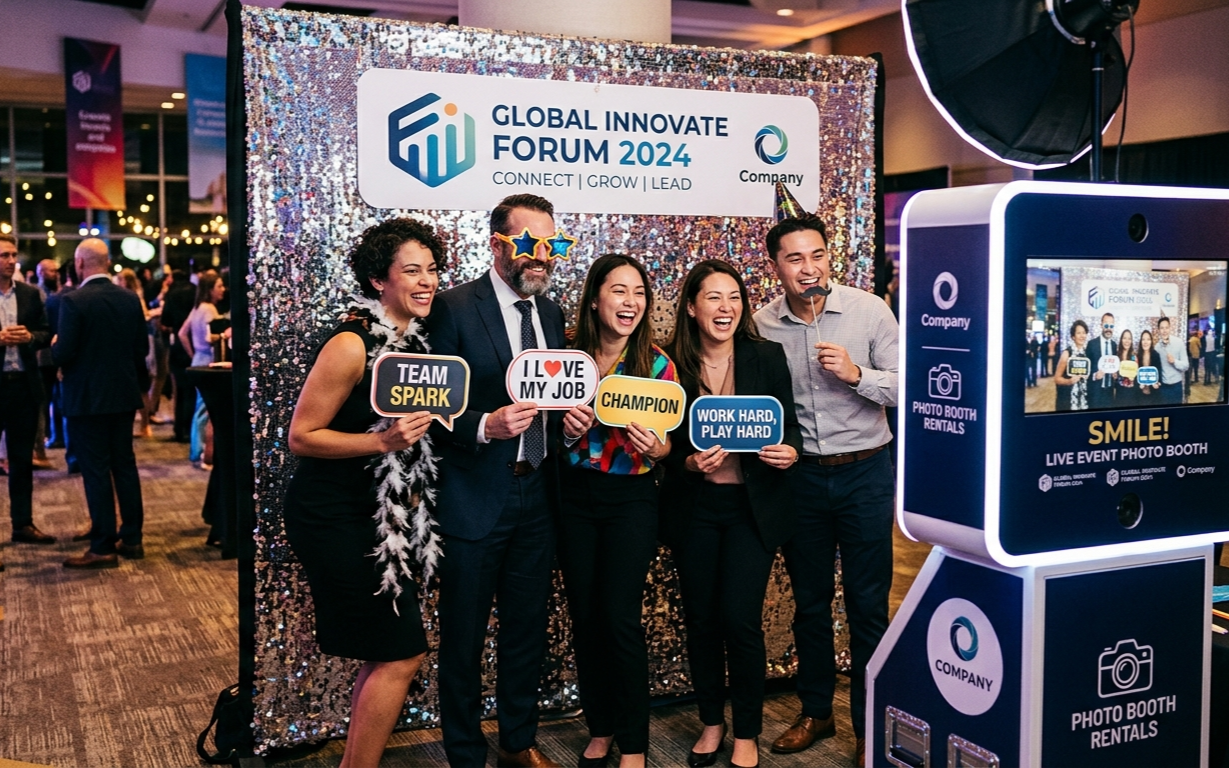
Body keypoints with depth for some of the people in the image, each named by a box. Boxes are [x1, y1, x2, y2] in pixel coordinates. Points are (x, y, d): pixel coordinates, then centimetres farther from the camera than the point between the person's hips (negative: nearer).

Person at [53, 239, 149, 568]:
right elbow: (142, 348, 6)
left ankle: (103, 548, 3)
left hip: (87, 398, -5)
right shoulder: (130, 298, 2)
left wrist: (55, 345, 5)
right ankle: (132, 538, 19)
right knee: (125, 464, 13)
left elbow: (63, 353, -18)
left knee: (96, 470, -1)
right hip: (124, 394, 6)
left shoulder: (73, 301, -15)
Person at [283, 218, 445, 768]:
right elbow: (301, 436, -17)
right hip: (335, 519, -8)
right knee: (401, 654, -5)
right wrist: (383, 441, -27)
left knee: (385, 655, 14)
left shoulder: (415, 339, 6)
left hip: (383, 518, 8)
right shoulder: (352, 345, -18)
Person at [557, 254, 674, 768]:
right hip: (574, 494, 3)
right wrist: (564, 426, -13)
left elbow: (667, 444, -1)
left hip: (631, 499, -2)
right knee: (584, 616, 9)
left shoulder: (656, 364, -7)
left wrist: (654, 447, -23)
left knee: (621, 618, -5)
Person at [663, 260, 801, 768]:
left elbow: (789, 425, 2)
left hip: (753, 506, -1)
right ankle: (711, 722, 30)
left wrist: (791, 452, -19)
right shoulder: (672, 365, -4)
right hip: (694, 509, 1)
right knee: (700, 619, 9)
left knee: (741, 619, -3)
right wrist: (690, 463, -18)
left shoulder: (767, 357, -3)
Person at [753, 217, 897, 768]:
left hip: (864, 473, -2)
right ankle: (815, 712, 30)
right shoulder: (762, 326, -2)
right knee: (809, 600, 14)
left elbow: (907, 390, -8)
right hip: (800, 475, 2)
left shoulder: (869, 311, -8)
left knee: (868, 603, 3)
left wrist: (857, 374, -22)